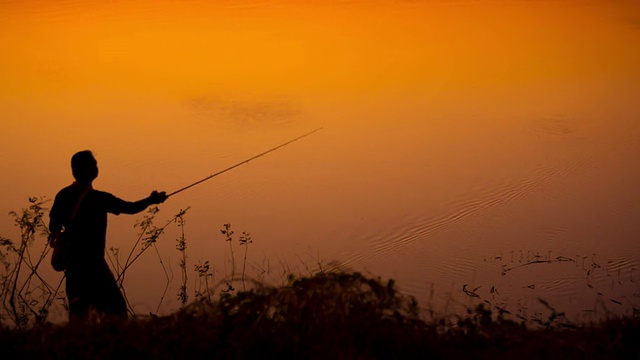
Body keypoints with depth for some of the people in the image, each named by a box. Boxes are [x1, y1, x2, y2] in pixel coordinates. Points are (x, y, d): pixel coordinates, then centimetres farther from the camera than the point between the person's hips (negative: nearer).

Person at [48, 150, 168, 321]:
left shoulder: (63, 195, 1)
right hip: (92, 262, -7)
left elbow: (54, 226, 8)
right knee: (115, 307, -4)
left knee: (78, 308, 13)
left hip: (71, 261, 7)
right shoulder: (99, 199, -16)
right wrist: (151, 200, 8)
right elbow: (130, 208, -8)